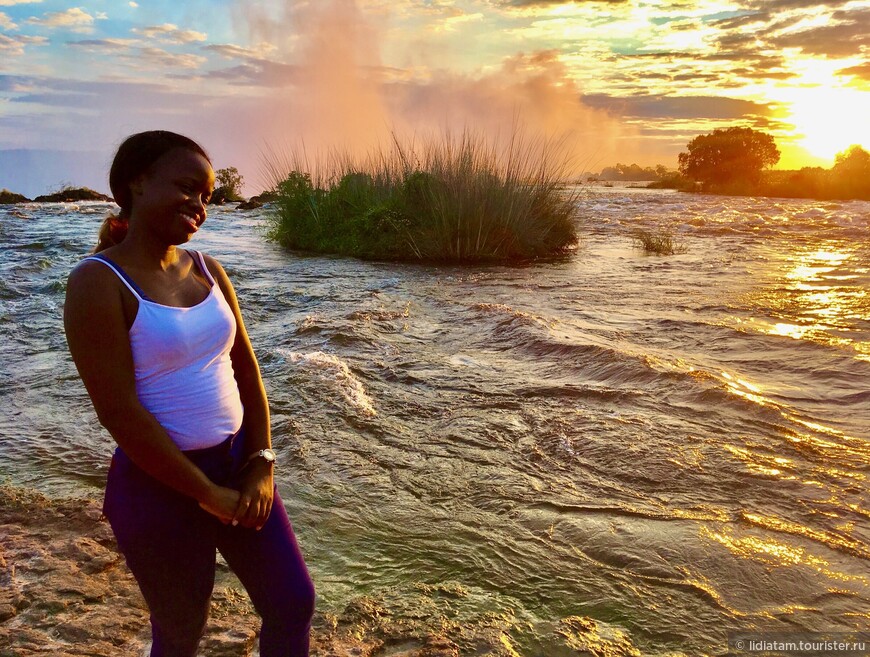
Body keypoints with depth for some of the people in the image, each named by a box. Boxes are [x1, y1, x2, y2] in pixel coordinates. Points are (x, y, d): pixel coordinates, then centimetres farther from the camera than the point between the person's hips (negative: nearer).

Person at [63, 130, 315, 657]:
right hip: (160, 485, -6)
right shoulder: (98, 282, -17)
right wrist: (209, 496, -16)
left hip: (236, 463, 6)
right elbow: (121, 414, -21)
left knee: (294, 602, 14)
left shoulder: (208, 271, 3)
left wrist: (261, 465, -4)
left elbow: (246, 370, 5)